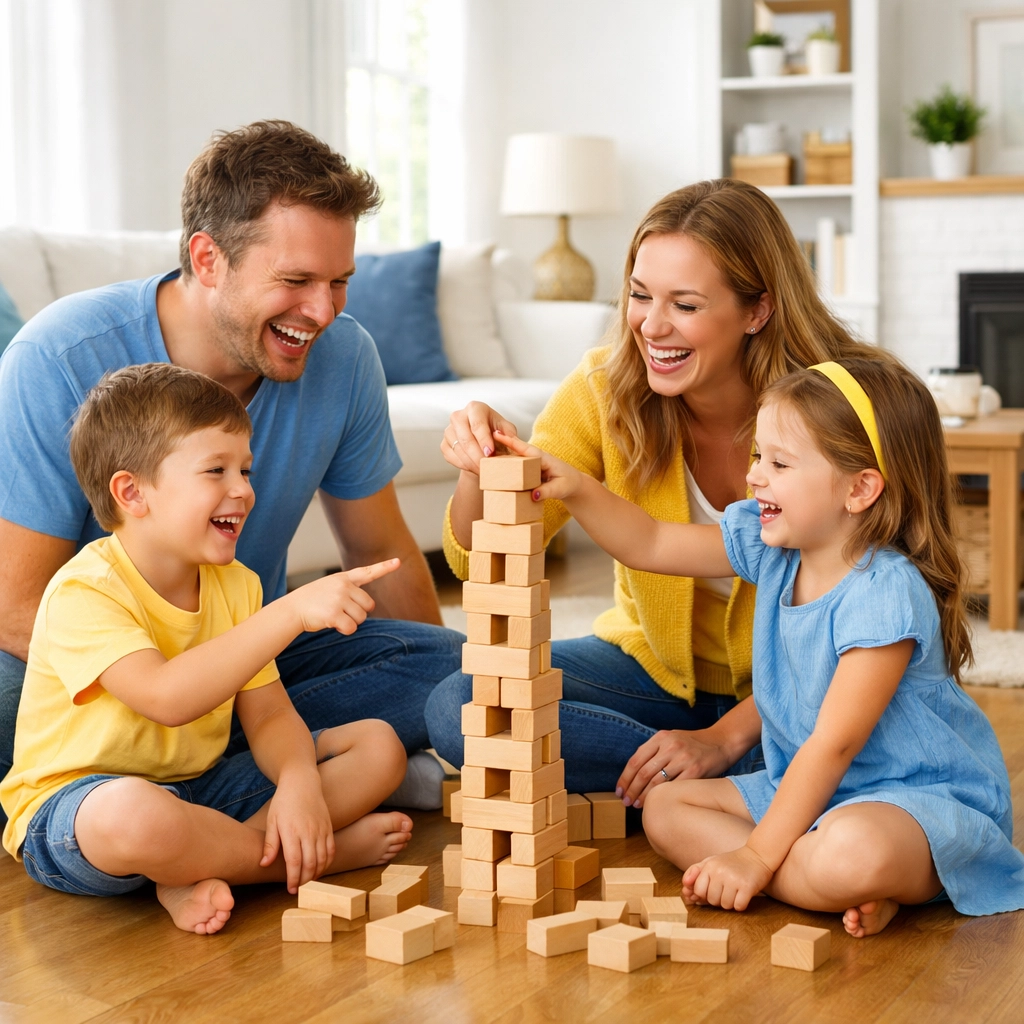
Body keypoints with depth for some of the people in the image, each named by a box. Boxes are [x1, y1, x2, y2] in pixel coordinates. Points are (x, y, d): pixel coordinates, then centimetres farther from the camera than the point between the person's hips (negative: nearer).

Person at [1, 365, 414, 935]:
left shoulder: (234, 585, 6)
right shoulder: (84, 594, -20)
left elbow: (268, 715, 0)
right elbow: (167, 698, -36)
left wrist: (300, 782, -23)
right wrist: (293, 612, -41)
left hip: (199, 790, 7)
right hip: (73, 803, -7)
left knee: (379, 745, -2)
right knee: (132, 814, -44)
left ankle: (203, 869, -18)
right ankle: (325, 852, -18)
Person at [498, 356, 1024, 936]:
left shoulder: (884, 594, -24)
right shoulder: (772, 548, 0)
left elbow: (833, 744, -24)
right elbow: (650, 546, 8)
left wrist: (756, 856, -22)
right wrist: (577, 490, -9)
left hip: (924, 796, -10)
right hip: (810, 787, 10)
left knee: (852, 855, -43)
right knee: (665, 808, 1)